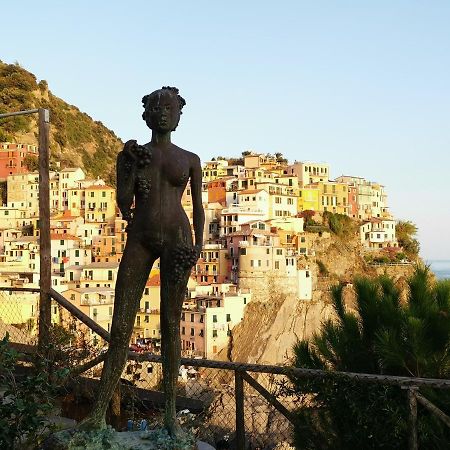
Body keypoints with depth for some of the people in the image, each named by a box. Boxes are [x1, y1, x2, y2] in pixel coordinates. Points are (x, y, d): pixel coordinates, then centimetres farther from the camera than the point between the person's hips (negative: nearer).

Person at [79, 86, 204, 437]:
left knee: (171, 324, 1)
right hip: (140, 237, 1)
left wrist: (198, 245, -2)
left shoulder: (190, 159, 12)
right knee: (121, 324, -4)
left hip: (177, 237, 0)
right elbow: (124, 204, 5)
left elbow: (199, 207, 11)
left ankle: (171, 412, 8)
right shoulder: (132, 154, 11)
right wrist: (132, 165, -5)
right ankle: (100, 412, -1)